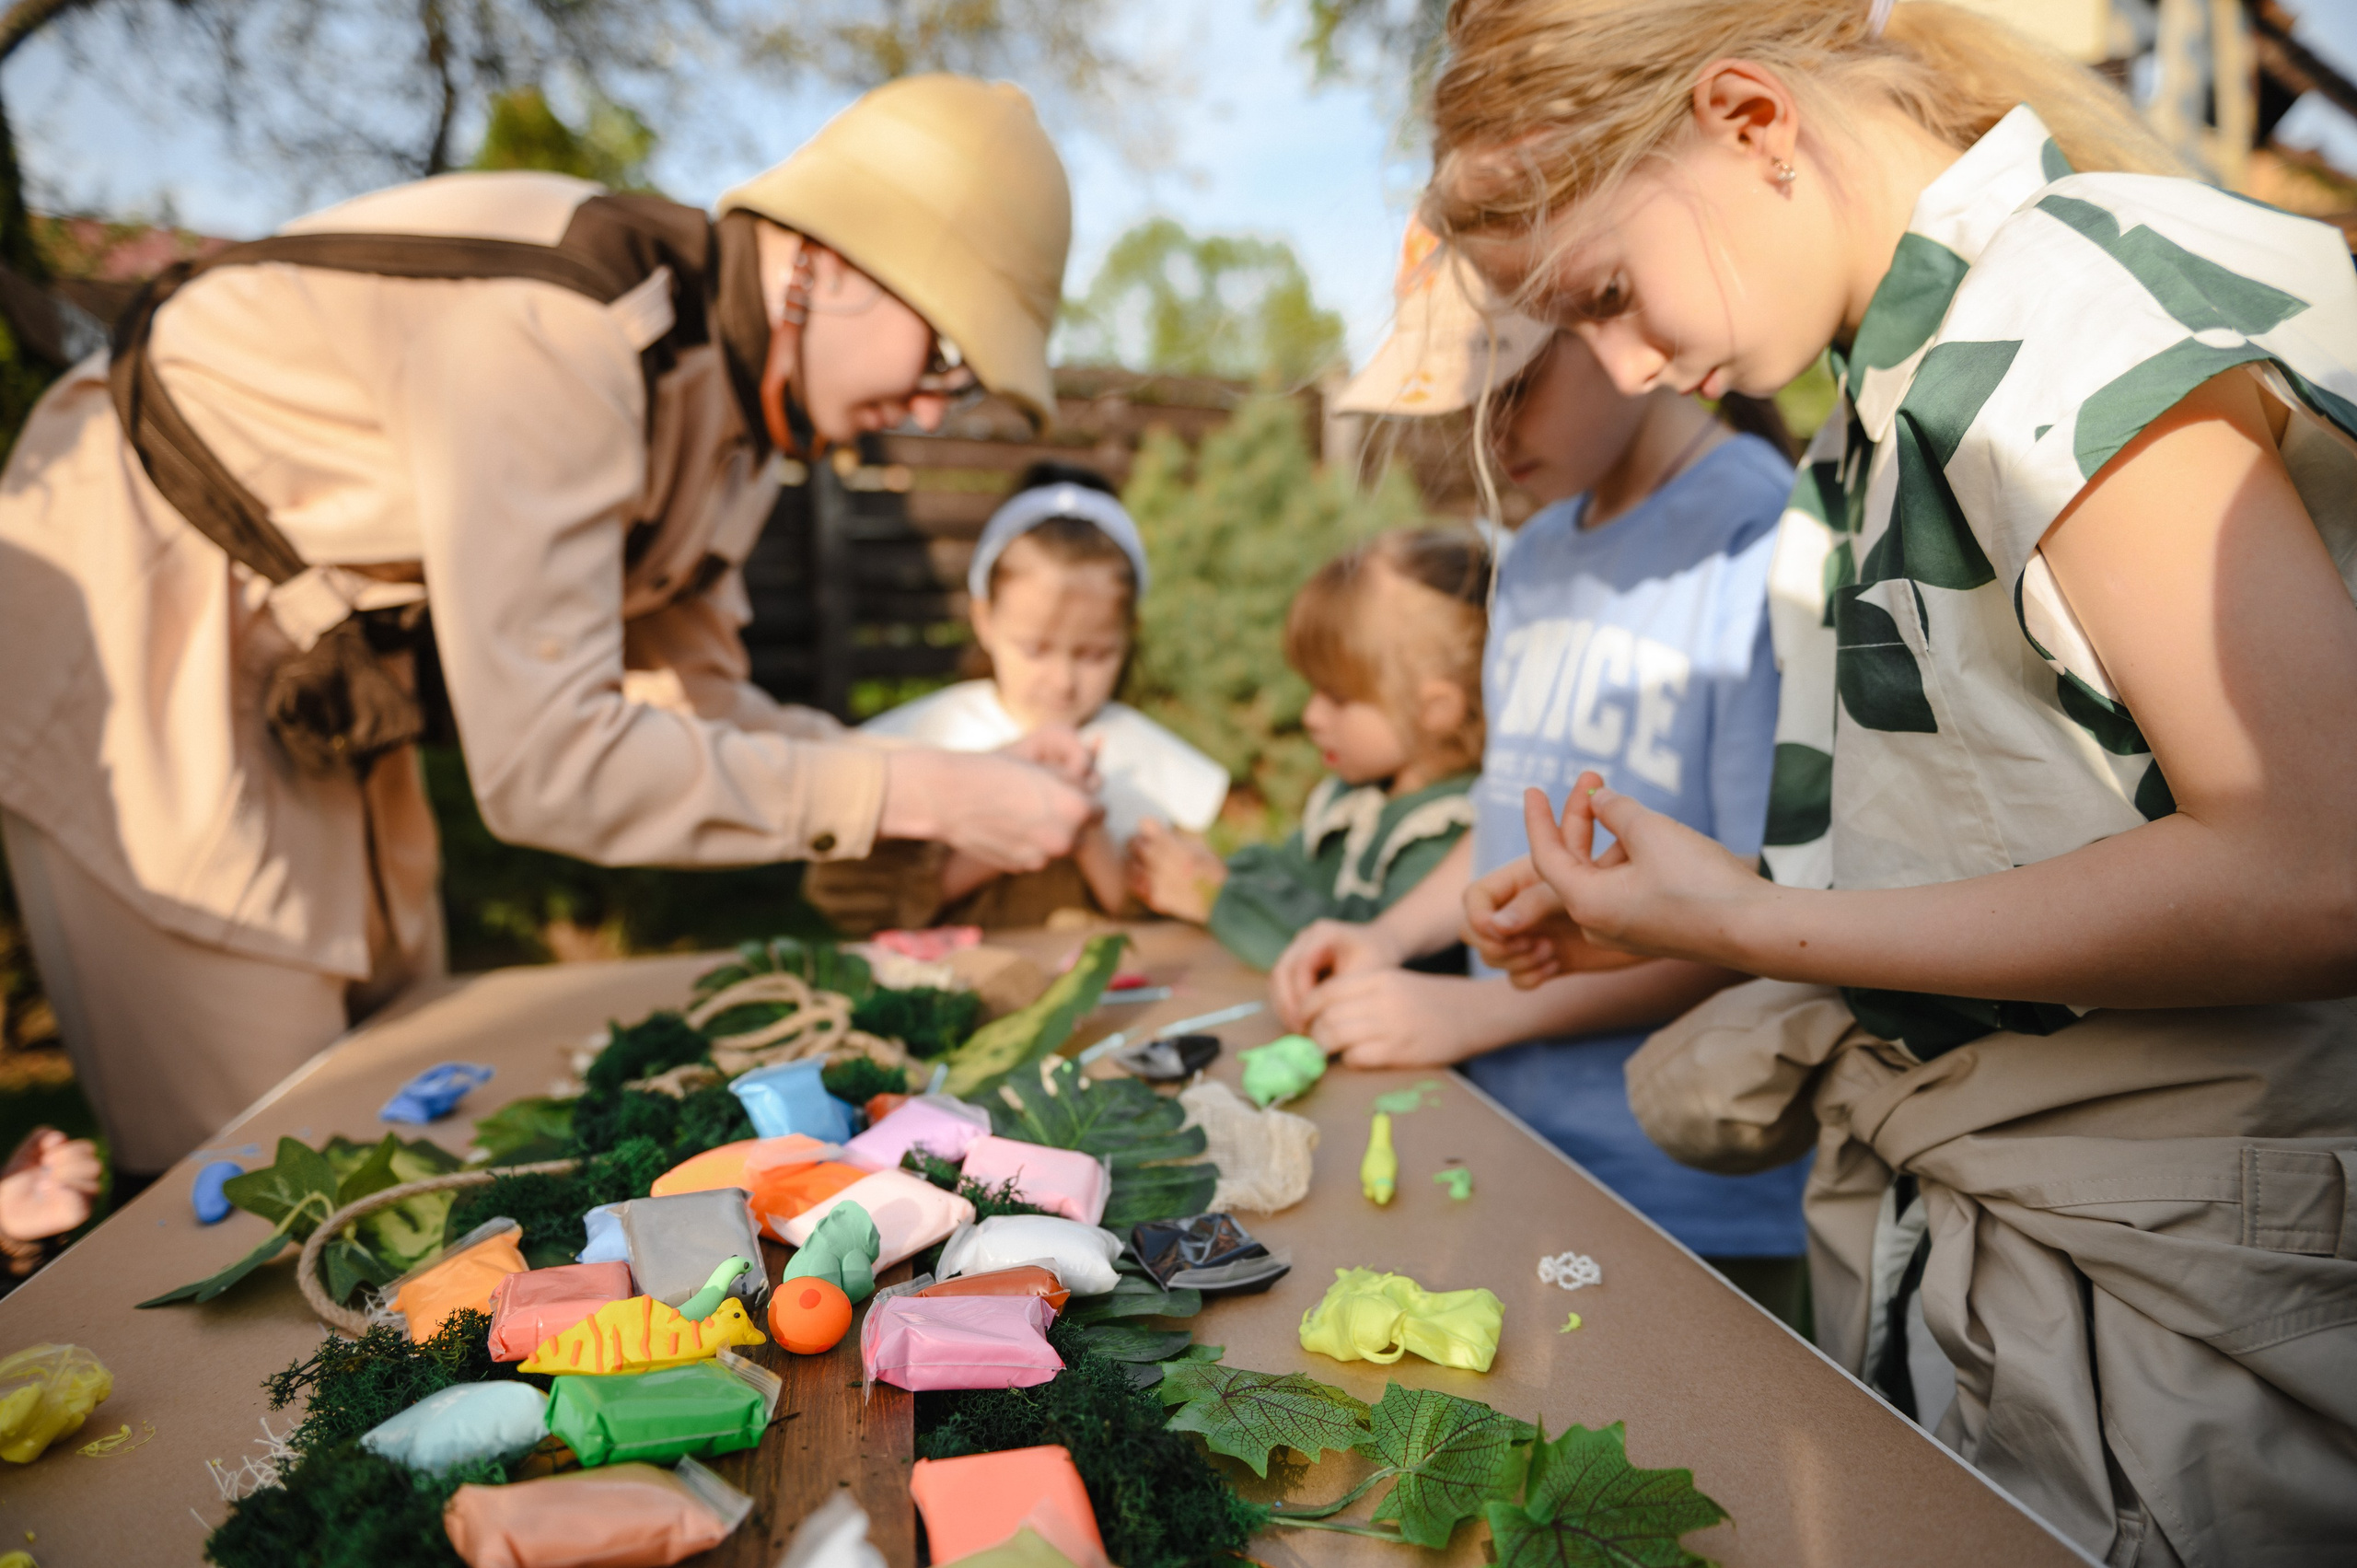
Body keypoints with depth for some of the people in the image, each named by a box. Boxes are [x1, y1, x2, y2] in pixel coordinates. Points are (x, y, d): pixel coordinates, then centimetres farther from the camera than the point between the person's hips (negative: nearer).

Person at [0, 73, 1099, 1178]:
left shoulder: (732, 386, -4)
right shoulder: (554, 331, -33)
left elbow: (687, 697, 1)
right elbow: (546, 762, -35)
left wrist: (954, 781, -11)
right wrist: (911, 796, -32)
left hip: (314, 668, 8)